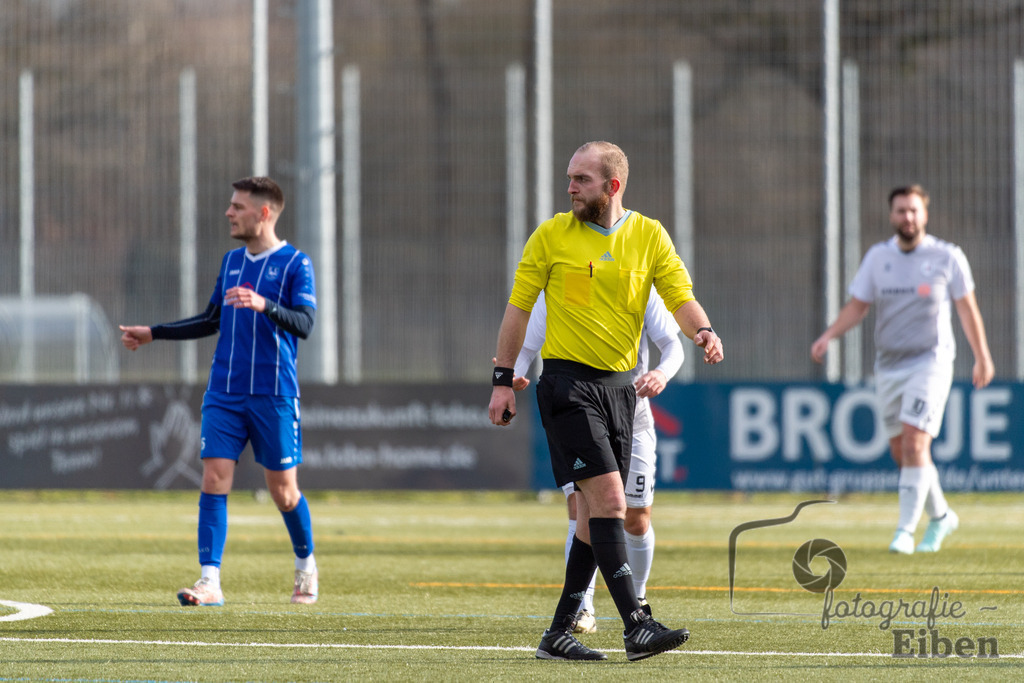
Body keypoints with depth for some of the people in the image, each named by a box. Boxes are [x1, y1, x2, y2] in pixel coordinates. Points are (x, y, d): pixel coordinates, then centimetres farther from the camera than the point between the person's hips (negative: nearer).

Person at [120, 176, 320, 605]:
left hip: (273, 396, -5)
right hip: (224, 394, 5)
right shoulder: (231, 261, 13)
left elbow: (304, 324, -18)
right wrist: (153, 333, 23)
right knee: (214, 478, -9)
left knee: (282, 490, 3)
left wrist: (264, 305, -35)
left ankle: (306, 566, 28)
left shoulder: (295, 264, -6)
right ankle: (210, 581, -13)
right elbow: (211, 321, 24)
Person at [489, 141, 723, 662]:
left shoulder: (648, 237, 6)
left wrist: (704, 332, -22)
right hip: (567, 381, -4)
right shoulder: (552, 235, 0)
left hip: (618, 384, 4)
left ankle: (559, 633, 17)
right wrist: (502, 379, 2)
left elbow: (681, 298, 0)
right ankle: (636, 628, -20)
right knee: (608, 500, -16)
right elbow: (519, 306, 4)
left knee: (596, 512, 7)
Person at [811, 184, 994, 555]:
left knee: (914, 443, -17)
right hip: (888, 366, 4)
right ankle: (941, 517, 29)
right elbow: (857, 306, 8)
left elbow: (967, 308, 6)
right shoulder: (878, 256, 5)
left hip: (930, 362, -4)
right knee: (901, 452, 8)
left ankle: (905, 531, -15)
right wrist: (827, 336, -8)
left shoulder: (947, 256, -3)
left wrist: (982, 358, 11)